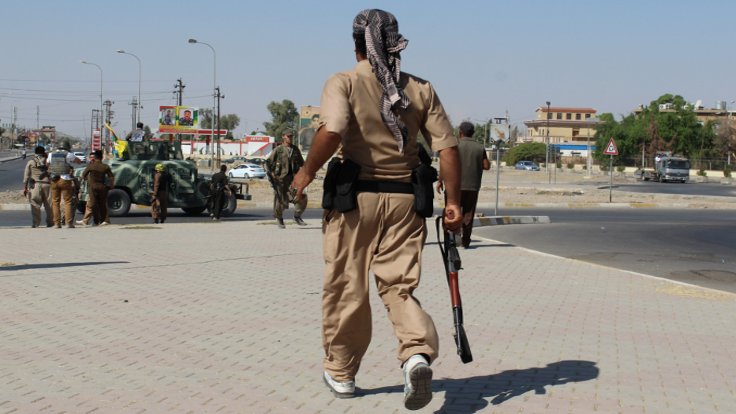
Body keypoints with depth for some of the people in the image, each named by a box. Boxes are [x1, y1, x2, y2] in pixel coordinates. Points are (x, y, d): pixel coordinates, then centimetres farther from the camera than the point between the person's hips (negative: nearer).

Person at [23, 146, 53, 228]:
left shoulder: (30, 162, 9)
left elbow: (26, 176, 5)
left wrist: (25, 188, 5)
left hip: (35, 185, -1)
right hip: (47, 184, 1)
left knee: (35, 205, 1)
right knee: (49, 205, 8)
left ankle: (35, 223, -3)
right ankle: (50, 222, 12)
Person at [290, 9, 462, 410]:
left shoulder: (344, 83, -4)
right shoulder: (421, 89, 7)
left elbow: (332, 131, -22)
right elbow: (447, 146, 1)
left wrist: (307, 172, -7)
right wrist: (453, 201, 5)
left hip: (355, 198, -2)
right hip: (405, 200, 3)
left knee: (345, 287, 11)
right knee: (399, 287, 7)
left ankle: (340, 372, 24)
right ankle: (418, 354, -19)